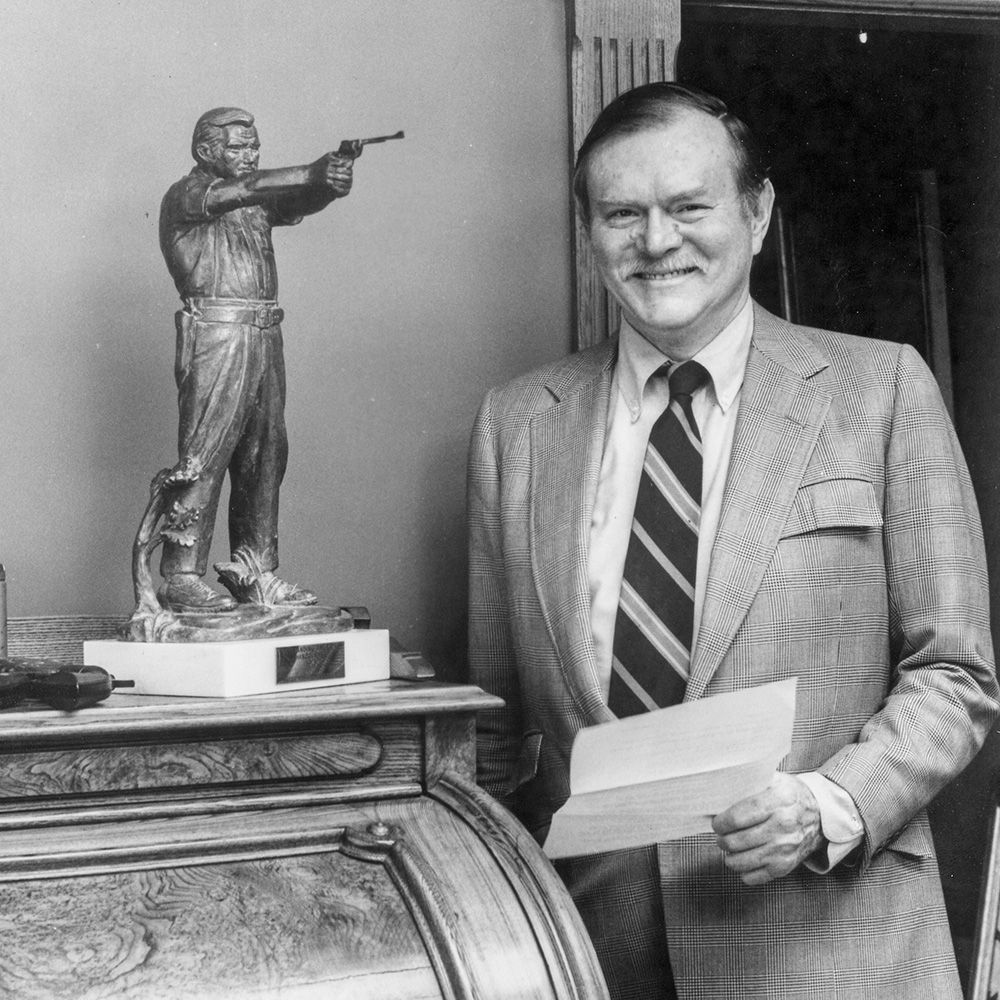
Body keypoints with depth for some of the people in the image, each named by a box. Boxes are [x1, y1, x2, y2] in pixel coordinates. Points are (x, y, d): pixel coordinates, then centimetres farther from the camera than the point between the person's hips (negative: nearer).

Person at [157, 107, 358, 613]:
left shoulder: (258, 201, 20)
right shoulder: (186, 196, 0)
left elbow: (303, 201, 2)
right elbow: (240, 189, -20)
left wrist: (333, 178, -21)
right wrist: (311, 172, -30)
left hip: (264, 337, 7)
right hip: (216, 335, -7)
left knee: (264, 458, 7)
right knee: (204, 456, -9)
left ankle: (257, 572, 12)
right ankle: (180, 578, -7)